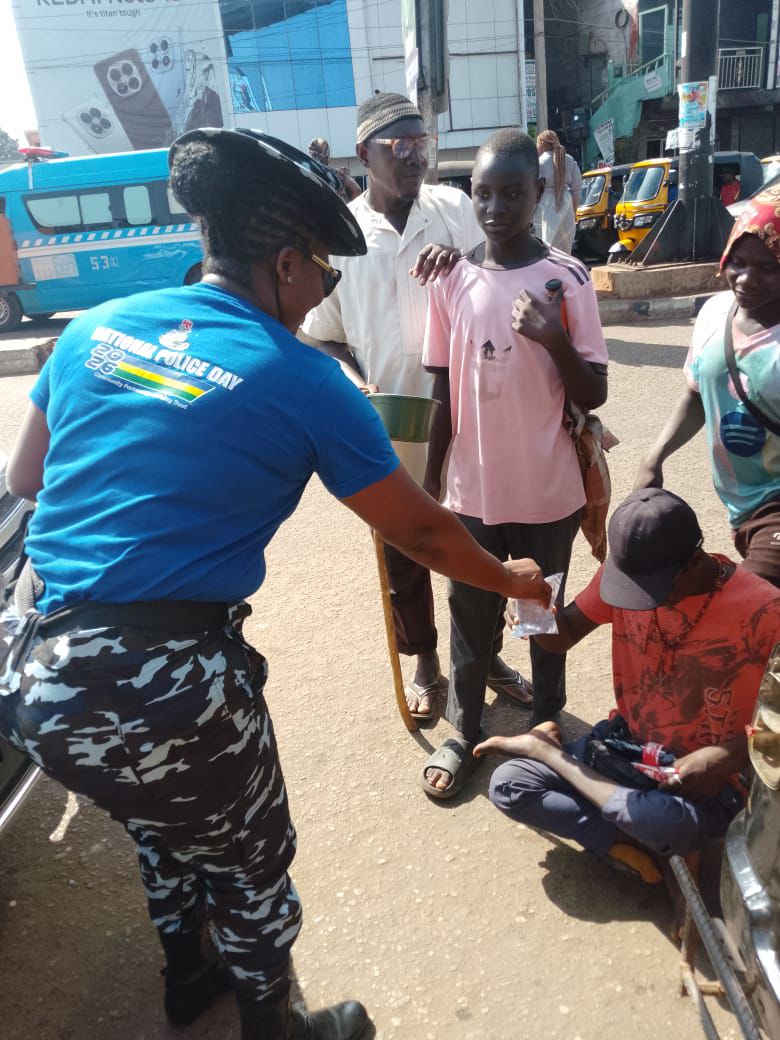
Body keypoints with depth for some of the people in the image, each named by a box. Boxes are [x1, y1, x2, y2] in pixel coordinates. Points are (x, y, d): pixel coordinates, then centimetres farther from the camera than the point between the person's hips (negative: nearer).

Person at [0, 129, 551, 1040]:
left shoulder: (95, 328, 5)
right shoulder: (302, 380, -11)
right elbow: (419, 531, -2)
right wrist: (510, 580, 16)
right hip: (161, 689, -7)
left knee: (162, 828, 32)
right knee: (249, 867, 21)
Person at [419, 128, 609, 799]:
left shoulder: (567, 277, -8)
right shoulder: (452, 280, -2)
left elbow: (595, 394, -7)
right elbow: (443, 392, 4)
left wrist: (555, 340, -26)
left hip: (549, 493, -1)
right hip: (472, 490, 2)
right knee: (471, 619, 14)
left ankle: (548, 722, 41)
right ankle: (464, 730, 35)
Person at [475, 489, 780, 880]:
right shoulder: (623, 571, -8)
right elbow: (563, 637, 1)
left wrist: (730, 756, -26)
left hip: (704, 778, -4)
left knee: (664, 821, -39)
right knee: (508, 785, -14)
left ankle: (548, 750, -12)